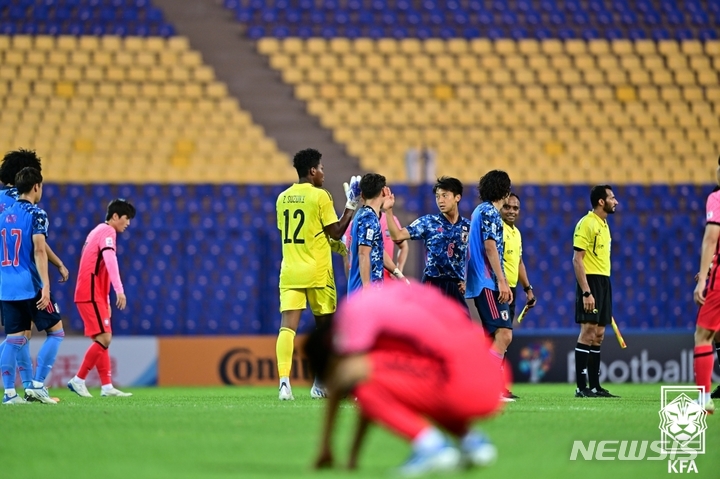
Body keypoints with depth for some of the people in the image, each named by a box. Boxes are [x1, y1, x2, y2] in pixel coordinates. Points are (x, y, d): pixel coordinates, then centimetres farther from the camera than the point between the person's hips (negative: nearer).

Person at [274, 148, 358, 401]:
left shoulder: (283, 198, 9)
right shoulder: (320, 195, -7)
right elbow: (336, 232, -6)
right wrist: (351, 206, 3)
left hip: (289, 271, 4)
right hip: (317, 273, -3)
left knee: (287, 326, -6)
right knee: (325, 326, 13)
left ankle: (284, 380, -25)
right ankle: (320, 384, 18)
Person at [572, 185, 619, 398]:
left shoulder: (603, 225, 17)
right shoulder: (586, 224, -11)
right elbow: (577, 260, -16)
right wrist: (586, 292, -21)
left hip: (604, 282, 9)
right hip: (590, 282, -9)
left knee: (598, 335, 9)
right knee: (588, 332, -10)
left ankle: (595, 386, 11)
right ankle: (581, 387, -10)